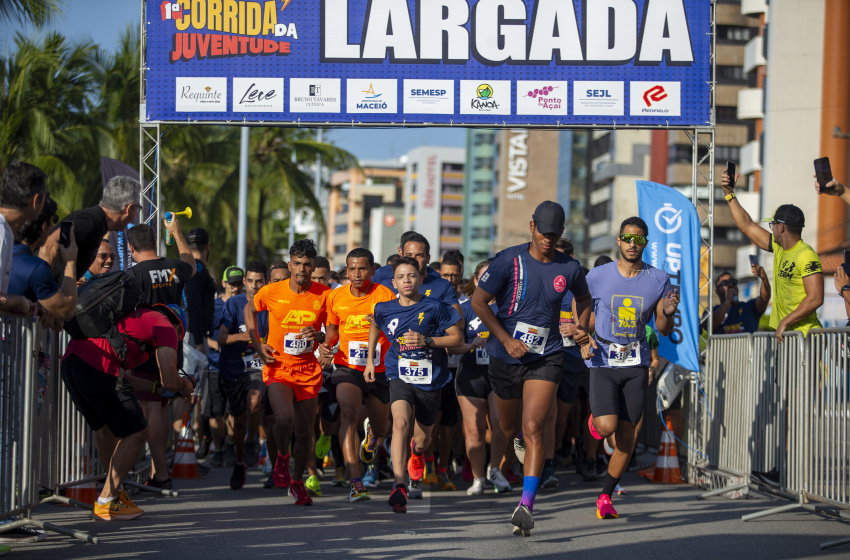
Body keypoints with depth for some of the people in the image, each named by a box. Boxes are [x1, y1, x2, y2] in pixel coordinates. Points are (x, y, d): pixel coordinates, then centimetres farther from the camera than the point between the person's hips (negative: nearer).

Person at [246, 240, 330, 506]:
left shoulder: (324, 295, -3)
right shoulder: (271, 292, -5)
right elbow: (249, 310, 15)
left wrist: (319, 336, -16)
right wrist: (258, 345, 5)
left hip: (308, 371, 2)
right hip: (278, 367, -2)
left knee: (305, 432, 5)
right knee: (284, 419, -26)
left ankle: (297, 481, 29)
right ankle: (281, 456, 6)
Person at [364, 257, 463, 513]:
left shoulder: (435, 307, -9)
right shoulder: (384, 309, -1)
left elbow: (457, 337, -4)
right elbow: (375, 327, 23)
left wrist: (427, 341, -18)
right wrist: (370, 360, 23)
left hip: (430, 380, 0)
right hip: (400, 377, 0)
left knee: (422, 439, 15)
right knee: (401, 422, -29)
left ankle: (416, 452, 57)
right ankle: (400, 486, -35)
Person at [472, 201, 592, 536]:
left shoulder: (569, 268, -2)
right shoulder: (509, 261, -10)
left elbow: (584, 297, 20)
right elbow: (478, 301, -7)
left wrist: (582, 327, 6)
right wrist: (506, 340, -13)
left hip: (546, 358, -1)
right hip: (506, 357, 1)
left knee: (533, 428, -18)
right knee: (509, 428, 18)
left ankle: (526, 505, -21)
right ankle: (520, 443, 57)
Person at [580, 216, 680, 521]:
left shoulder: (659, 280, 1)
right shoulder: (598, 276, -2)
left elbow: (663, 330, 5)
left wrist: (668, 313, -16)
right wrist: (584, 339, -7)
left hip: (636, 363, 2)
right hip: (603, 361, -2)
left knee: (627, 435, 1)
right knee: (606, 427, -18)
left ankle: (606, 496, 16)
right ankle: (595, 416, 21)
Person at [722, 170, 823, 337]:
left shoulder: (807, 256, -12)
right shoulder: (779, 248, 13)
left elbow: (815, 299, -19)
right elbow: (747, 226, 23)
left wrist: (785, 322, -19)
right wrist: (729, 193, 22)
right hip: (782, 331, 7)